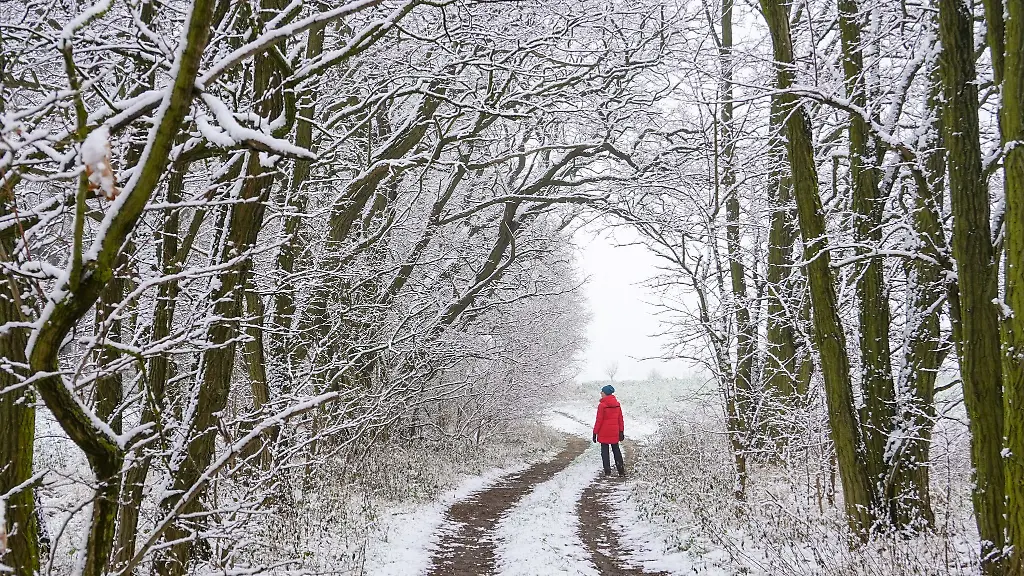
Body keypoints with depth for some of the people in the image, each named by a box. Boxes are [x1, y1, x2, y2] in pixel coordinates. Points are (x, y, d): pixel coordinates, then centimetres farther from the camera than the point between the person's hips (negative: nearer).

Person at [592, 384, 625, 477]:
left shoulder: (602, 405, -14)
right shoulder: (617, 404, 3)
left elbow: (599, 420, -12)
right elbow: (620, 419, 8)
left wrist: (595, 432, -6)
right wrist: (621, 431, 15)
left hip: (604, 433, -5)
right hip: (614, 432, 5)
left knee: (604, 451, 4)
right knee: (616, 450, 15)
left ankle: (607, 471, 3)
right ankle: (621, 471, 18)